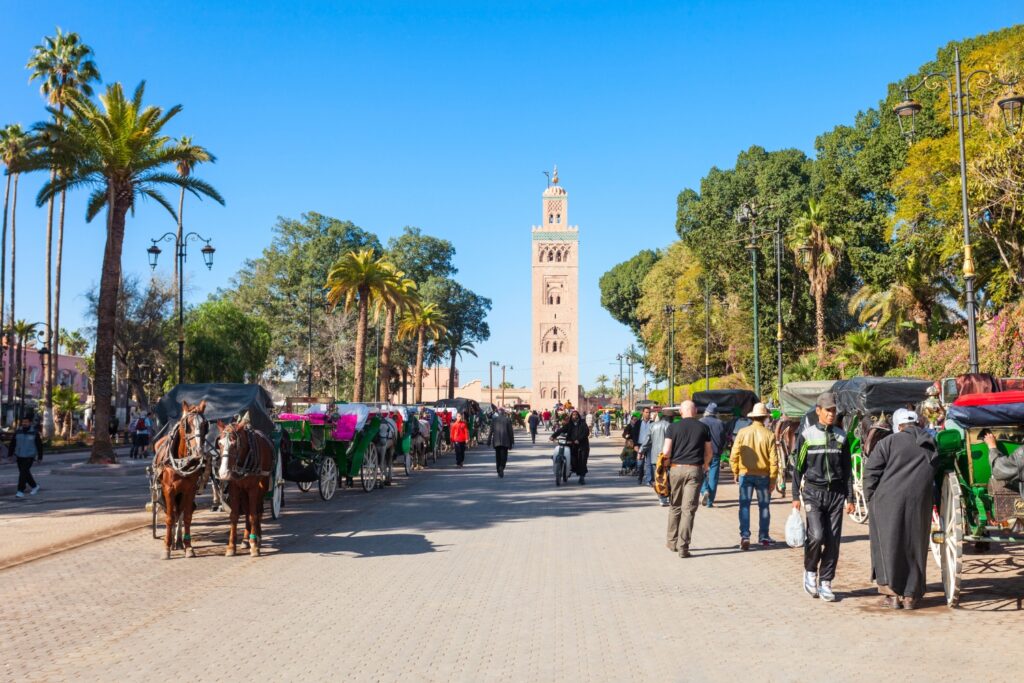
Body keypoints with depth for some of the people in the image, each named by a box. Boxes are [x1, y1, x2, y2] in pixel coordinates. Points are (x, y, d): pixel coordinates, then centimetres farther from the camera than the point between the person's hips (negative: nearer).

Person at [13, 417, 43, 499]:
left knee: (23, 473, -13)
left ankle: (20, 491, -9)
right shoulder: (18, 432, 0)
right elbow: (13, 444, 5)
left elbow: (39, 445, -3)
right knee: (25, 473, 14)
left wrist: (40, 457, -2)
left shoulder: (34, 433, -8)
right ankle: (34, 486, 33)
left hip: (29, 457, -5)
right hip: (19, 457, 5)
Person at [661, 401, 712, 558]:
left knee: (675, 507, 15)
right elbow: (708, 452, 10)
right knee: (689, 509, 0)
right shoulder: (703, 427, 4)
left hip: (676, 468, 0)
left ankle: (672, 542, 24)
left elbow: (666, 451, -6)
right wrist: (705, 466, 28)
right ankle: (683, 546, -4)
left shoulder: (673, 427, 0)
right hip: (695, 470, 0)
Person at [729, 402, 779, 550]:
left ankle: (745, 536, -7)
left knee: (744, 505, 3)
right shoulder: (769, 435, -7)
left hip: (745, 474, 0)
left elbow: (734, 455, -4)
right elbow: (773, 460, -7)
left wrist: (735, 472, 9)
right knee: (764, 506, 13)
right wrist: (772, 479, 1)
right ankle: (763, 537, 21)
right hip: (763, 475, 0)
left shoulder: (742, 432, -5)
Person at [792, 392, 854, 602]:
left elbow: (847, 469, 12)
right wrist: (795, 496, -2)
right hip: (813, 492, -3)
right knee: (816, 535, -15)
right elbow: (798, 467, 3)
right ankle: (810, 571, 11)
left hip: (836, 493, 3)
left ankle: (825, 583, 12)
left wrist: (850, 498, 7)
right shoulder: (807, 435, 1)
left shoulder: (841, 436, 9)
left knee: (833, 540, 1)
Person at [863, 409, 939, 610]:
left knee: (889, 546, 6)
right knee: (914, 548, 12)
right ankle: (911, 596, 17)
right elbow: (937, 476, 14)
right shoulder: (931, 446, 12)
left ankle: (892, 594, 6)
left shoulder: (890, 441, -2)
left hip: (889, 502, -3)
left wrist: (871, 498, 3)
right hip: (920, 503, 4)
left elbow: (871, 470, -6)